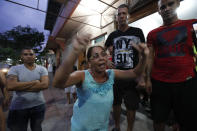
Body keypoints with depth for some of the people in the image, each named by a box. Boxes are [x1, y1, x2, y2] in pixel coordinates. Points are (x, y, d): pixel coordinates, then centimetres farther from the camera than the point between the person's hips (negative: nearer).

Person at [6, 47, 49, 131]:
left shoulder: (42, 69, -4)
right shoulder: (15, 69, -3)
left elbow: (45, 85, -17)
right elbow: (10, 86, -19)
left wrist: (20, 87, -15)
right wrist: (34, 82, -19)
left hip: (38, 106, 1)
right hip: (18, 107, 0)